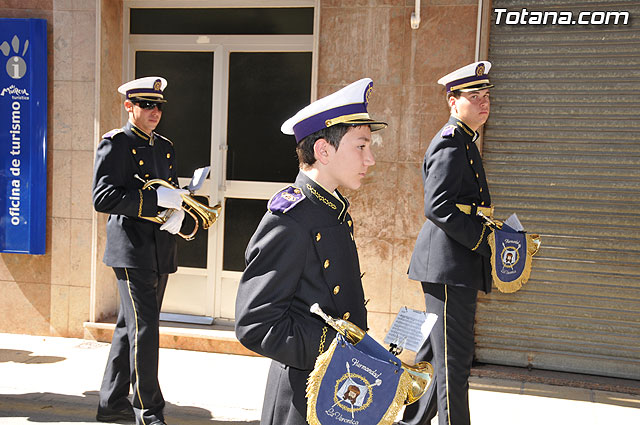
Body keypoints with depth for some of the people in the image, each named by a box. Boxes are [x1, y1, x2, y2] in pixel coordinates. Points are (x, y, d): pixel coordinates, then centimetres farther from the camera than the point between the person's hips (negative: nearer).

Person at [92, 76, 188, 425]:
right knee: (144, 327, -9)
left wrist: (176, 213, -5)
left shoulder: (165, 147, 16)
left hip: (160, 252, 7)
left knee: (131, 327, 14)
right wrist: (156, 198, -20)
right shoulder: (115, 144, -6)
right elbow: (103, 198, -15)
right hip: (131, 249, -7)